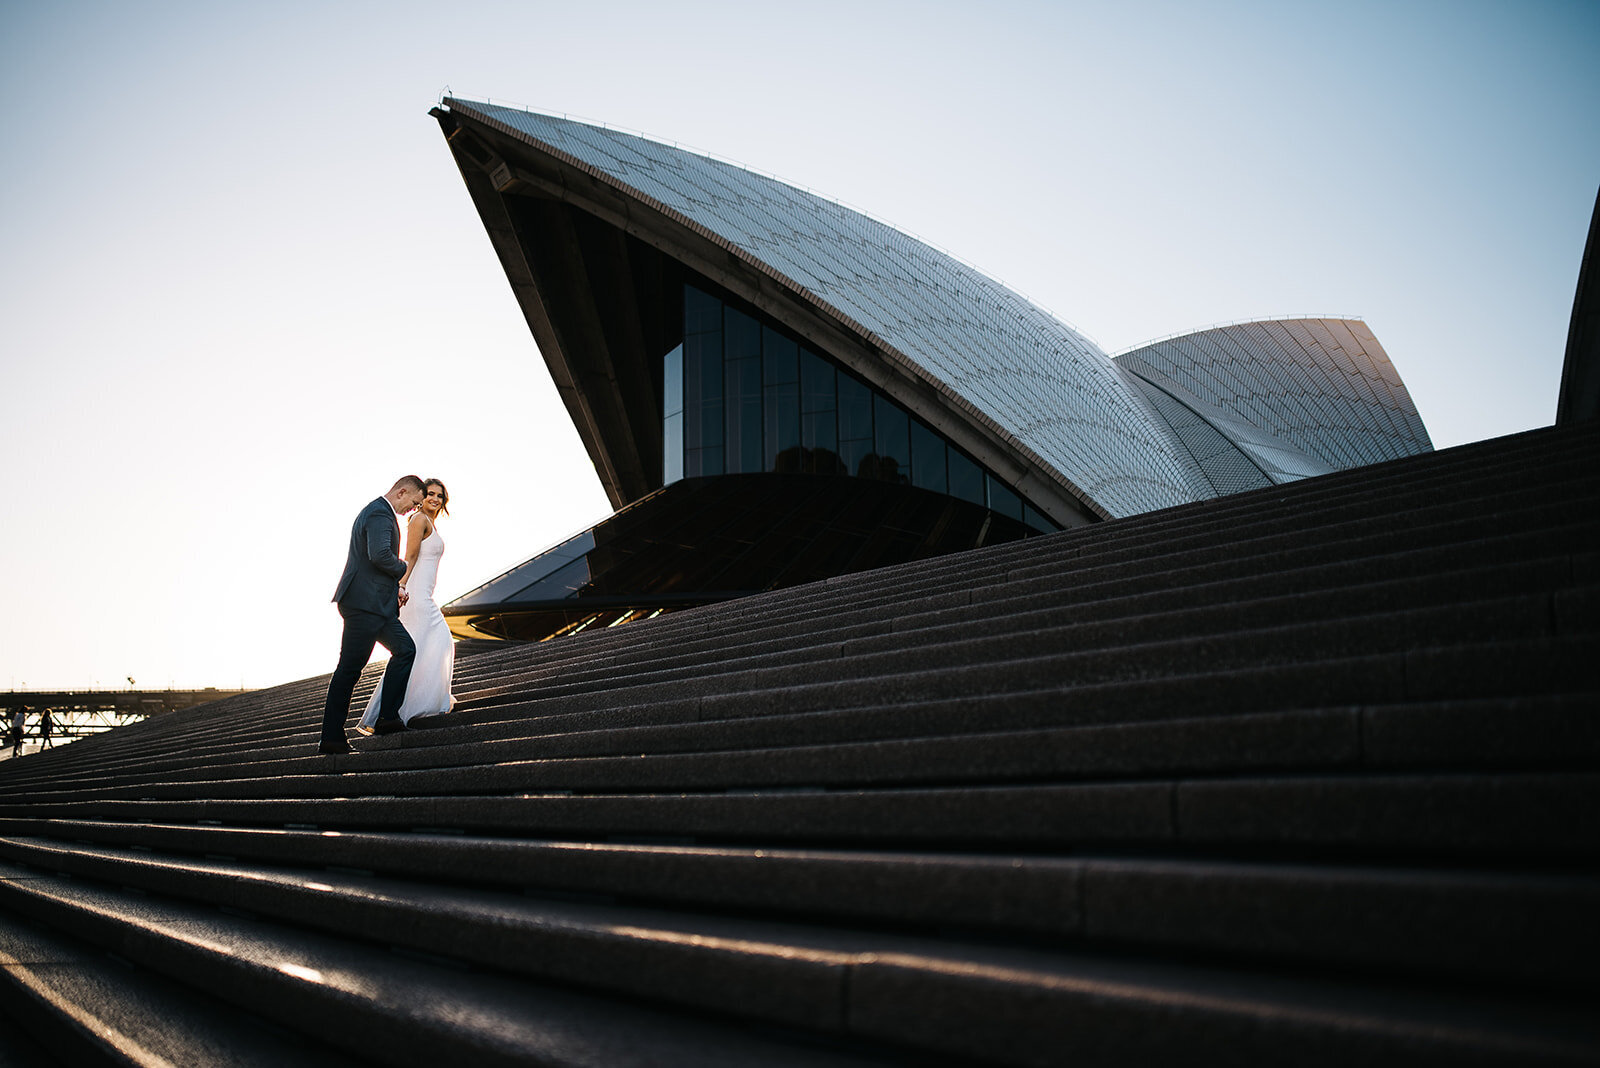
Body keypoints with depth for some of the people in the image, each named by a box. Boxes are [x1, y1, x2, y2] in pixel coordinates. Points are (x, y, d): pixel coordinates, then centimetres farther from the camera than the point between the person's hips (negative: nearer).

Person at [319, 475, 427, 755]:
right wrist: (402, 567, -9)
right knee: (350, 668, -6)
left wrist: (394, 588, 16)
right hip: (365, 604, -11)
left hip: (374, 604, 11)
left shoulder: (376, 511, 21)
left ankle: (387, 717, 11)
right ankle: (331, 738, -1)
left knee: (405, 649, 11)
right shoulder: (380, 514, -13)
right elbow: (379, 555, -29)